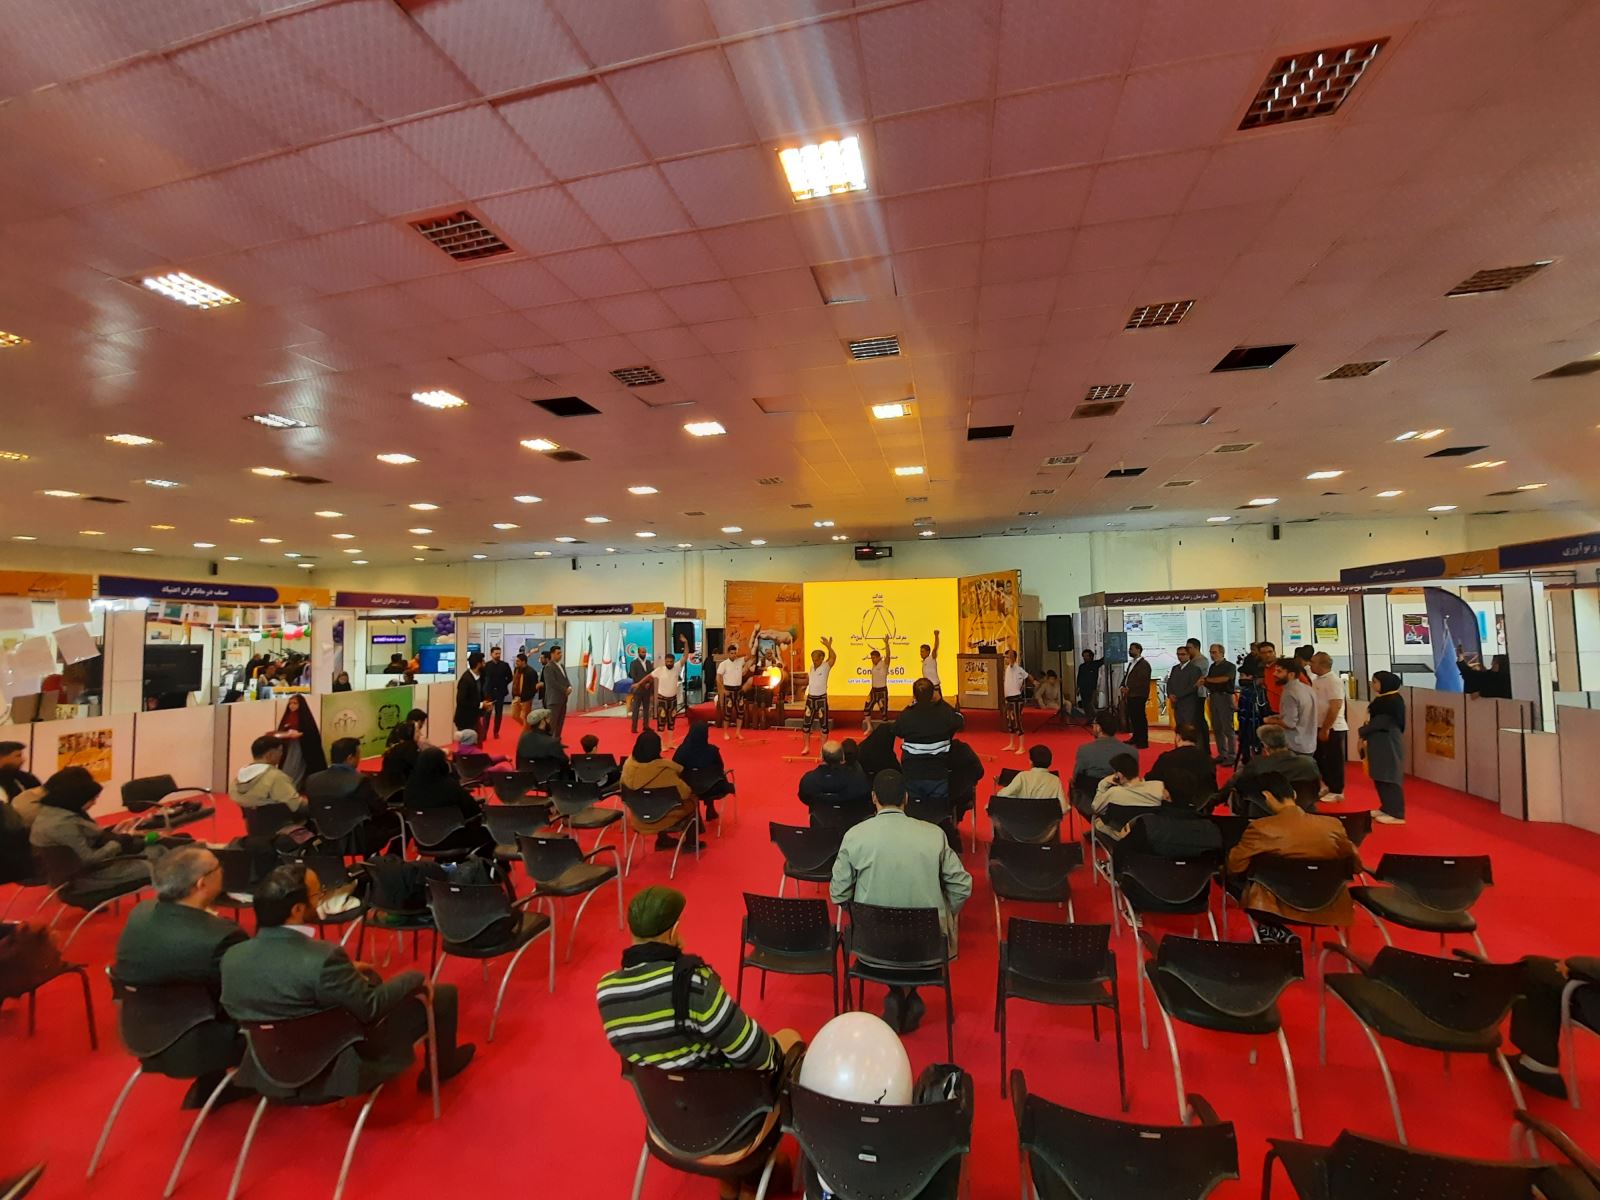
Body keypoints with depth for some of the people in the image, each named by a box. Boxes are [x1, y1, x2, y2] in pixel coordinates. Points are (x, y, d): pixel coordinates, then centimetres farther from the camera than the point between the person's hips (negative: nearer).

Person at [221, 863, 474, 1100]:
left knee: (368, 977, 26)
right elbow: (371, 1006, -22)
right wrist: (415, 979, -5)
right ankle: (442, 1066, 32)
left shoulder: (233, 955, -13)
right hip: (334, 1070, -7)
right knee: (443, 994, 4)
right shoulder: (321, 958, -35)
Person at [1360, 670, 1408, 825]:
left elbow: (1380, 722, -19)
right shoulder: (1382, 699, 12)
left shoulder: (1393, 701, -17)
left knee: (1389, 778, -4)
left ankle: (1396, 814, 3)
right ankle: (1387, 808, 23)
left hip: (1388, 744, -9)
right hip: (1379, 743, 9)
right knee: (1381, 777, 14)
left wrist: (1361, 731, -7)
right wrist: (1366, 737, 7)